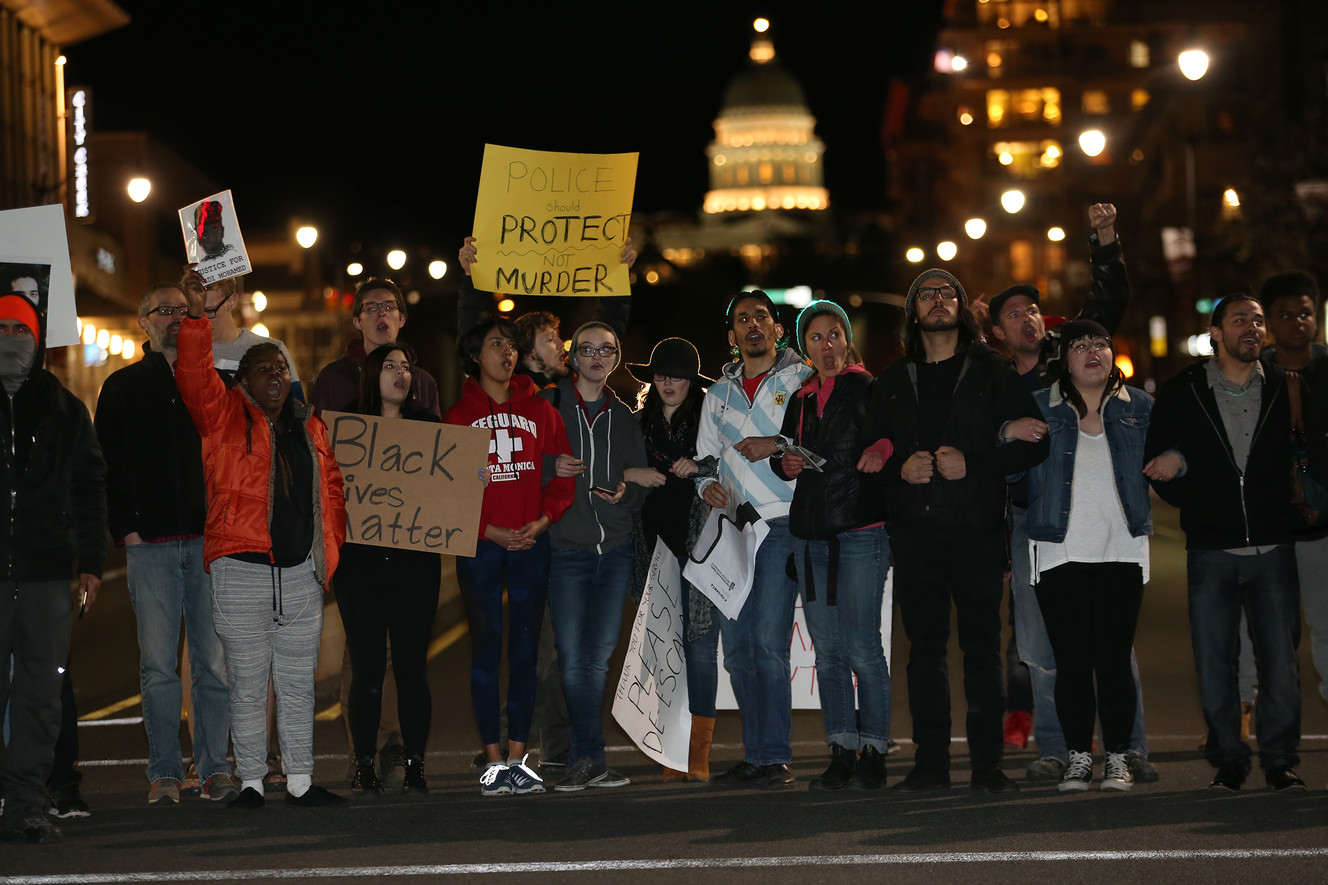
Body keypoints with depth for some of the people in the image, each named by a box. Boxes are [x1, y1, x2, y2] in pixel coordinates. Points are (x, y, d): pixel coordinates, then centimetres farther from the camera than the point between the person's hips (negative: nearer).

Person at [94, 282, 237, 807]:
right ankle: (164, 772, 4)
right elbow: (108, 465, 7)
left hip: (209, 540, 1)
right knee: (158, 664, -2)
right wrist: (125, 527, -3)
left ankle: (215, 767, 6)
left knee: (214, 660, -1)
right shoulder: (123, 387, 10)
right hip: (150, 544, -1)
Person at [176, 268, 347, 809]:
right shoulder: (224, 415, 1)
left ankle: (301, 781, 13)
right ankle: (250, 782, 7)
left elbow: (330, 488, 20)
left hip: (301, 572, 4)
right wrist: (197, 316, -27)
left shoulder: (309, 427, 14)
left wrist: (332, 544, 10)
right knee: (247, 685, 0)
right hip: (242, 569, -4)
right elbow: (195, 377, -15)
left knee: (298, 684, 8)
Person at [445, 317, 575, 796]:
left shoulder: (539, 411, 10)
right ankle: (493, 758, 2)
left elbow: (563, 472, 8)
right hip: (479, 545, -2)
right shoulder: (459, 415, 4)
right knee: (487, 648, -2)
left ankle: (518, 756, 6)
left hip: (531, 545, 2)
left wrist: (543, 520, -8)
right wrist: (489, 530, -11)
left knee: (525, 649, 2)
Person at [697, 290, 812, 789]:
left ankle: (774, 759, -11)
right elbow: (704, 457, 24)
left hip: (781, 523, -5)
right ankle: (757, 757, 12)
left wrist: (779, 445, -12)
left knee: (768, 641, -15)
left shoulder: (803, 379, 5)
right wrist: (706, 484, 2)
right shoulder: (719, 395, 20)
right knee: (737, 647, 4)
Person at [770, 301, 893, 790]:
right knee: (827, 649, 5)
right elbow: (781, 452, 25)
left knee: (862, 647, -10)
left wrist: (884, 447, -23)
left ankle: (873, 752, -3)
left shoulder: (868, 391, 2)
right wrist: (785, 462, 3)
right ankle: (841, 753, 10)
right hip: (810, 532, 6)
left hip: (861, 530, -6)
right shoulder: (802, 401, 18)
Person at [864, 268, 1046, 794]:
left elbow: (1033, 443, 2)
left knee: (982, 646, -2)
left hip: (977, 531, -2)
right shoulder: (893, 382, 16)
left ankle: (988, 763, 1)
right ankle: (930, 761, 7)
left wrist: (973, 464, -10)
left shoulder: (993, 372, 7)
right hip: (914, 530, 3)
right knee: (924, 646, 3)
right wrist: (900, 468, -5)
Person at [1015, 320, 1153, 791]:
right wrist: (1009, 432, -11)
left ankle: (1118, 758, 6)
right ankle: (1078, 757, 9)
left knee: (1114, 658, -3)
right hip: (1059, 553, 0)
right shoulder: (1038, 408, 8)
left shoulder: (1140, 408, 10)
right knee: (1072, 660, 0)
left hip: (1121, 552, 0)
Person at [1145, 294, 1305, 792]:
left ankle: (1280, 760, 10)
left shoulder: (1283, 388, 7)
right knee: (1213, 662, 0)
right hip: (1210, 551, 0)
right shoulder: (1183, 391, 5)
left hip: (1273, 549, 0)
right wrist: (1196, 506, -2)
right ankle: (1227, 761, 12)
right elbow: (1156, 462, 9)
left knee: (1280, 658, -2)